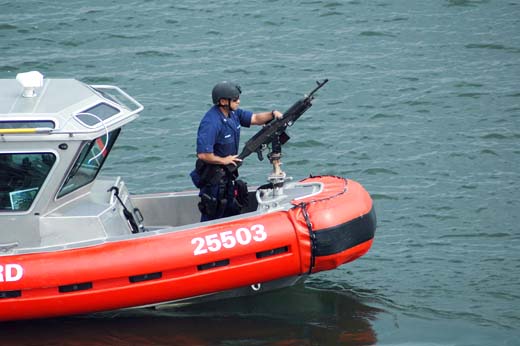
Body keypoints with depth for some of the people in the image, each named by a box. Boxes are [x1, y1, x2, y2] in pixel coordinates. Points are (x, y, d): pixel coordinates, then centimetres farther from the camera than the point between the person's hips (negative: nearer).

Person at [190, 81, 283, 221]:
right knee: (212, 218, -2)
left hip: (227, 174, 9)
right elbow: (203, 154, -32)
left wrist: (273, 114, -10)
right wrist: (224, 160, -18)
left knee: (232, 212, 17)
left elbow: (255, 119, 9)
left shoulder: (233, 113, 1)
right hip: (213, 177, -9)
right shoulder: (211, 123, -27)